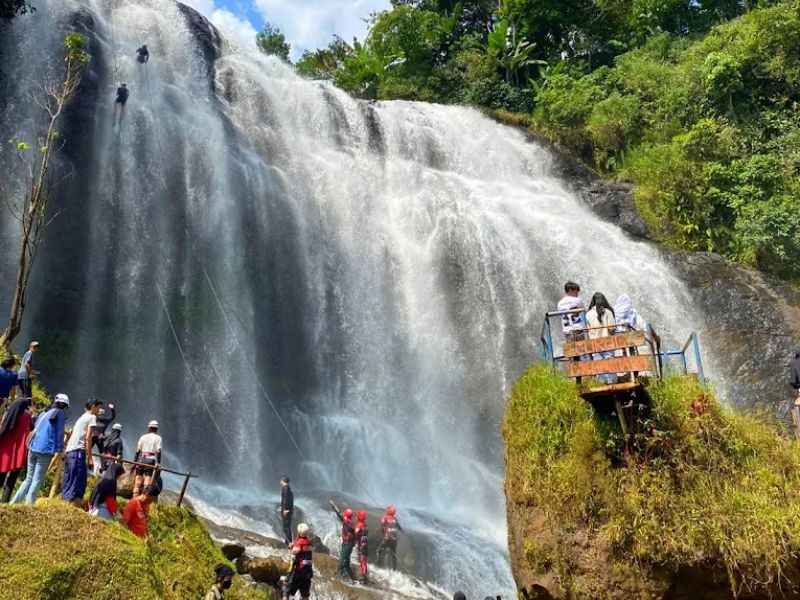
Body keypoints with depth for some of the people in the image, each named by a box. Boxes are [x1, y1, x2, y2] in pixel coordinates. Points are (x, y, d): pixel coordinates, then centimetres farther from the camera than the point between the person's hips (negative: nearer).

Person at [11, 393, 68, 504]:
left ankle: (13, 502, 13)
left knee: (29, 478, 16)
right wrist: (59, 450, -7)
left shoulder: (44, 413, 19)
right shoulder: (60, 413, -2)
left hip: (33, 448, 7)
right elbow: (59, 433, -7)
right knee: (37, 480, -4)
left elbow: (36, 430, 23)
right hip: (46, 450, -7)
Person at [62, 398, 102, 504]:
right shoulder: (92, 417, 0)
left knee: (68, 480, 11)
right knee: (78, 480, -9)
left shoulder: (82, 417, 25)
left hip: (69, 451, 9)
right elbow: (88, 438, -9)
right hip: (78, 451, -9)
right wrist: (90, 457, -10)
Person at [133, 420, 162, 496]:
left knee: (138, 477, 7)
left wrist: (134, 461, 13)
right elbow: (158, 451, -4)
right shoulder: (158, 438, 5)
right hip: (151, 460, -2)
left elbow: (138, 450, 10)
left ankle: (135, 495, 8)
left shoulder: (143, 437, 12)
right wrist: (158, 462, -8)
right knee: (148, 478, -5)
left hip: (141, 459, 3)